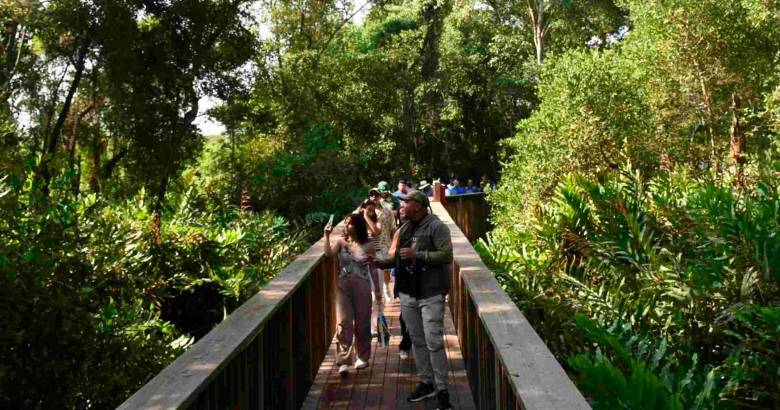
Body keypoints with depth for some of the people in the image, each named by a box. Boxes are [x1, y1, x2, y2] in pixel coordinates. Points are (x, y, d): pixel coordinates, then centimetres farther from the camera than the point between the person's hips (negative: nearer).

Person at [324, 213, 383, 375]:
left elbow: (373, 269, 3)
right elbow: (328, 253, -17)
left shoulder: (368, 246, -2)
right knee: (344, 324, -6)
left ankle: (363, 357, 27)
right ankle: (343, 361, -4)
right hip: (343, 287, 0)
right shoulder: (340, 242, 1)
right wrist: (327, 236, -27)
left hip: (362, 288, 0)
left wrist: (377, 290, 4)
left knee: (362, 324, 10)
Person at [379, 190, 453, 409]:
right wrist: (379, 261, -1)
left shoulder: (436, 227, -10)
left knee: (434, 343, -6)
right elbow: (397, 257, 16)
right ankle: (426, 383, 26)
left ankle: (441, 389, 5)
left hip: (430, 294, -7)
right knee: (417, 341, 14)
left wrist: (417, 255, -22)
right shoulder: (404, 229, 12)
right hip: (407, 293, 7)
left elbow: (447, 255, -17)